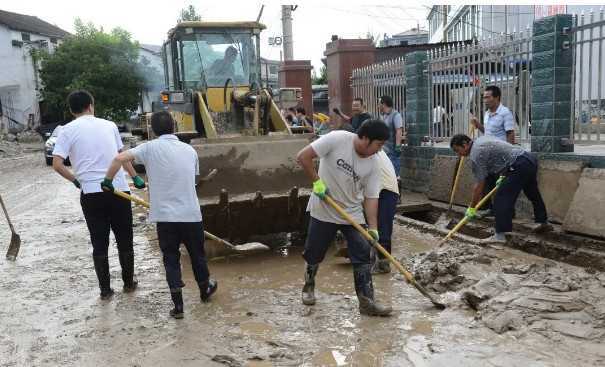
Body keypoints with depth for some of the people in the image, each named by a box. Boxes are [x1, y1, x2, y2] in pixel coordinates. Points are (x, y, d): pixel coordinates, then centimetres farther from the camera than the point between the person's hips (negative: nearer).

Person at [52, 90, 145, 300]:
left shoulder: (68, 130, 2)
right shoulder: (109, 125, 10)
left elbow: (57, 164, -7)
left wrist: (76, 180, 9)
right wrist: (135, 177, 31)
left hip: (91, 194, -1)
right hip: (119, 190, 2)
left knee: (99, 244, 8)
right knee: (125, 241, 14)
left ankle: (105, 290, 14)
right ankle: (129, 283, 27)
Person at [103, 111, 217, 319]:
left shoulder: (151, 147, -4)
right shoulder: (190, 150, 7)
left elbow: (120, 159, -14)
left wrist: (107, 180, 1)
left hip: (165, 216, -2)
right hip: (191, 214, 2)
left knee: (171, 259, 10)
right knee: (197, 255, 20)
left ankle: (178, 306, 9)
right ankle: (205, 290, 41)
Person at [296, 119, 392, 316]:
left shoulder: (373, 163, -7)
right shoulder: (337, 139, -19)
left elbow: (371, 197, -6)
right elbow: (303, 156, -19)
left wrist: (373, 228, -15)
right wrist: (317, 182, -20)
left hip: (353, 214, 3)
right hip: (323, 211, -3)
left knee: (363, 255, -5)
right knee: (314, 254, 11)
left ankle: (366, 301, 3)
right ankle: (309, 286, 38)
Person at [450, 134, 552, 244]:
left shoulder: (476, 154, -12)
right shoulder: (481, 140, 16)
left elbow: (479, 185, -10)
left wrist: (472, 208, -2)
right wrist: (503, 176, 28)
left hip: (520, 166, -10)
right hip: (530, 159, 10)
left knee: (501, 199, -7)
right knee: (533, 194, 27)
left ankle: (500, 235, -6)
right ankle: (543, 222, 45)